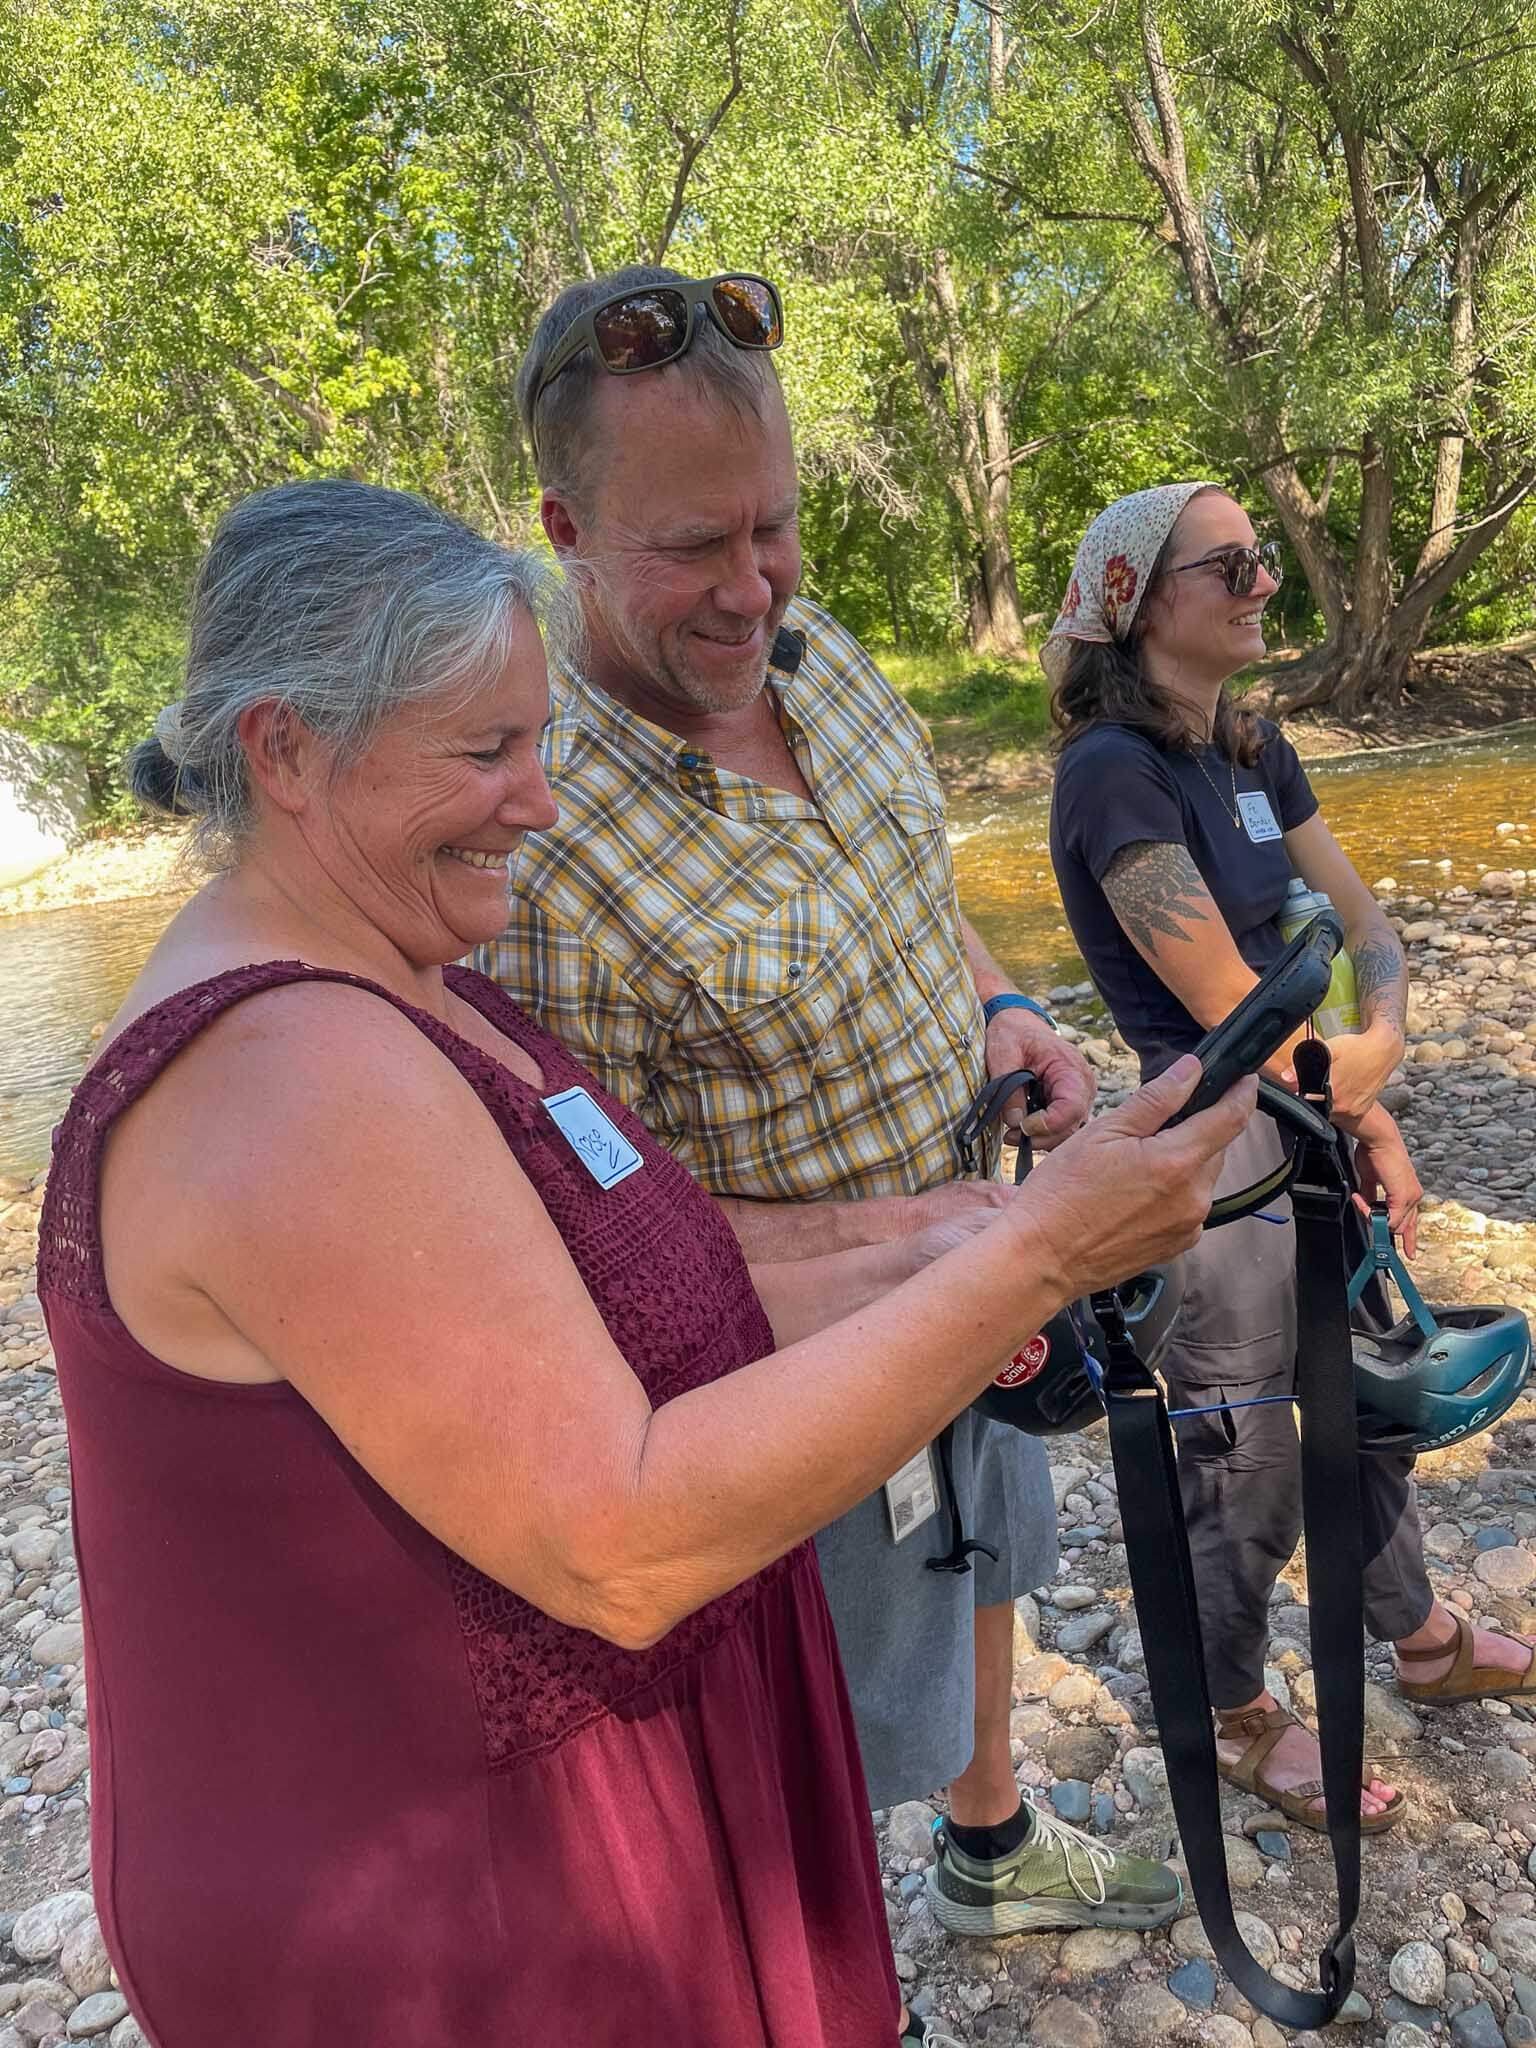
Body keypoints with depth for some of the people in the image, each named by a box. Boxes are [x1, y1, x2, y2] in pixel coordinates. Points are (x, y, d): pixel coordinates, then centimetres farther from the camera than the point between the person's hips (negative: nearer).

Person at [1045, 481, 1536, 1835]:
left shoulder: (1255, 749, 6)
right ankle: (1238, 1718, 39)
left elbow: (1369, 931, 8)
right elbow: (1232, 1011, -21)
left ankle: (1422, 1640, 53)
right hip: (1207, 1153, -8)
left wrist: (1377, 1060, -10)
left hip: (1312, 1126, 9)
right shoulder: (1114, 771, -20)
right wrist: (1368, 1105, -6)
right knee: (1245, 1477, 11)